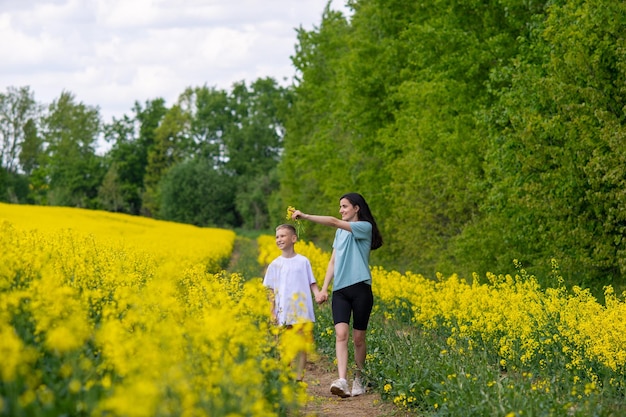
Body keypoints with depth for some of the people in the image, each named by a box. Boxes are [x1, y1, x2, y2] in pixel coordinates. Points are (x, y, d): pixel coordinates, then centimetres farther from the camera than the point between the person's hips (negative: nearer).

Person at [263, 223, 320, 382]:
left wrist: (318, 295, -14)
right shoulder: (275, 265, 5)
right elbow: (271, 291, 7)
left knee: (302, 347, 1)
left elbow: (312, 283, 6)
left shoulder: (303, 261, 3)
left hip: (303, 313, -1)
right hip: (283, 314, 1)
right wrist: (272, 312, -1)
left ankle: (299, 379, 9)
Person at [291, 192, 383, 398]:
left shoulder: (365, 227, -2)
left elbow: (333, 221, -15)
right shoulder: (341, 232, 20)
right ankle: (342, 381, -25)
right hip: (340, 290, 5)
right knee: (341, 334, -13)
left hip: (360, 288, -5)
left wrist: (305, 216, -17)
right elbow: (333, 261, 17)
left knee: (358, 338, 2)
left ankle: (358, 380, 19)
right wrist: (324, 288, 7)